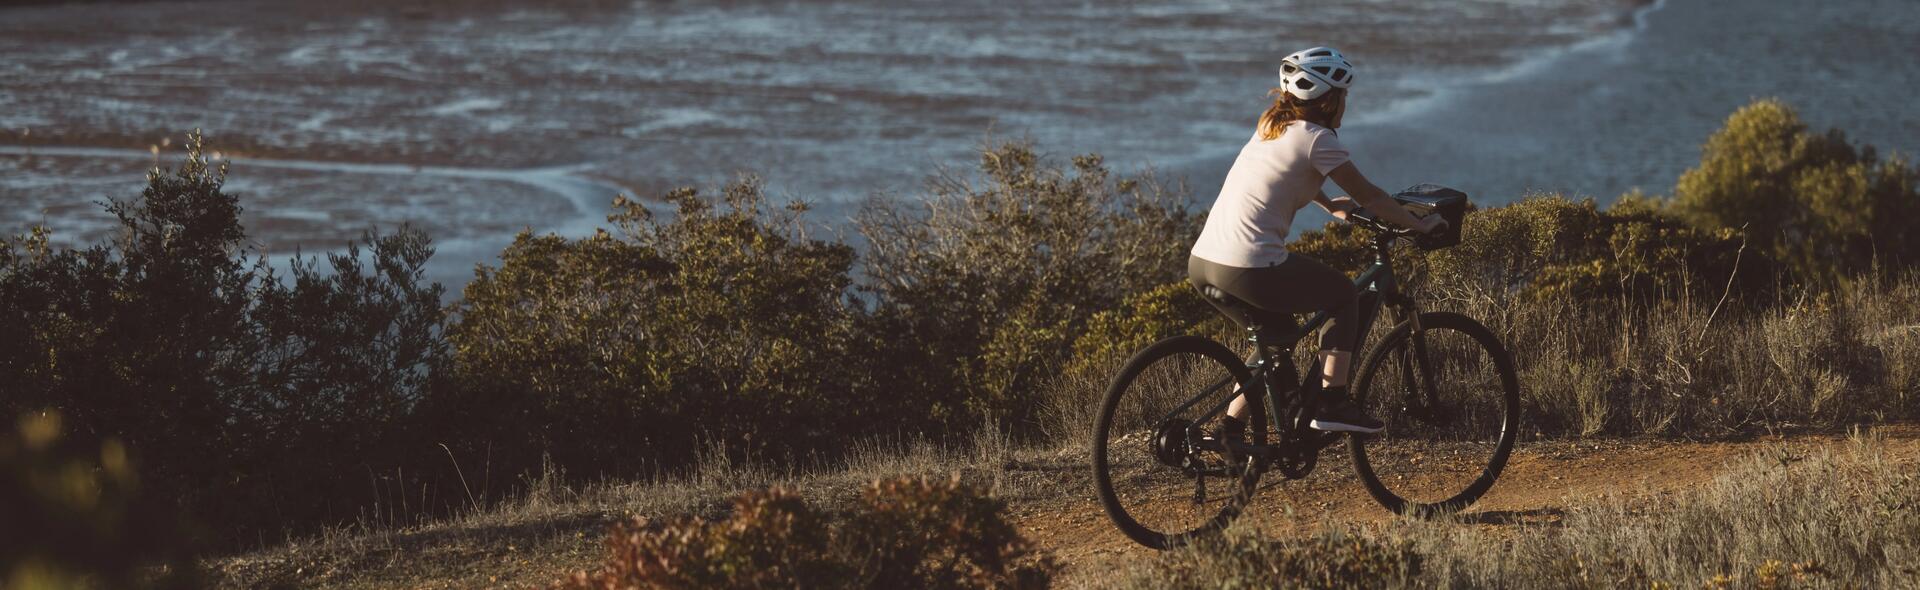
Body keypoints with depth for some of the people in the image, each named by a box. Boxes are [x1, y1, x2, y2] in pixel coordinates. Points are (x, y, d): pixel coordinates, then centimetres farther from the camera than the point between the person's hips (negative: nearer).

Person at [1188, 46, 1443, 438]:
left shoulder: (1271, 128, 19)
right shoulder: (1317, 139, -5)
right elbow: (1368, 196, 1)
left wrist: (1329, 205, 53)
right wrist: (1420, 225, 13)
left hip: (1201, 264, 8)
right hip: (1250, 270, -8)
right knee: (1344, 297, 14)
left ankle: (1230, 431, 24)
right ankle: (1333, 403, 10)